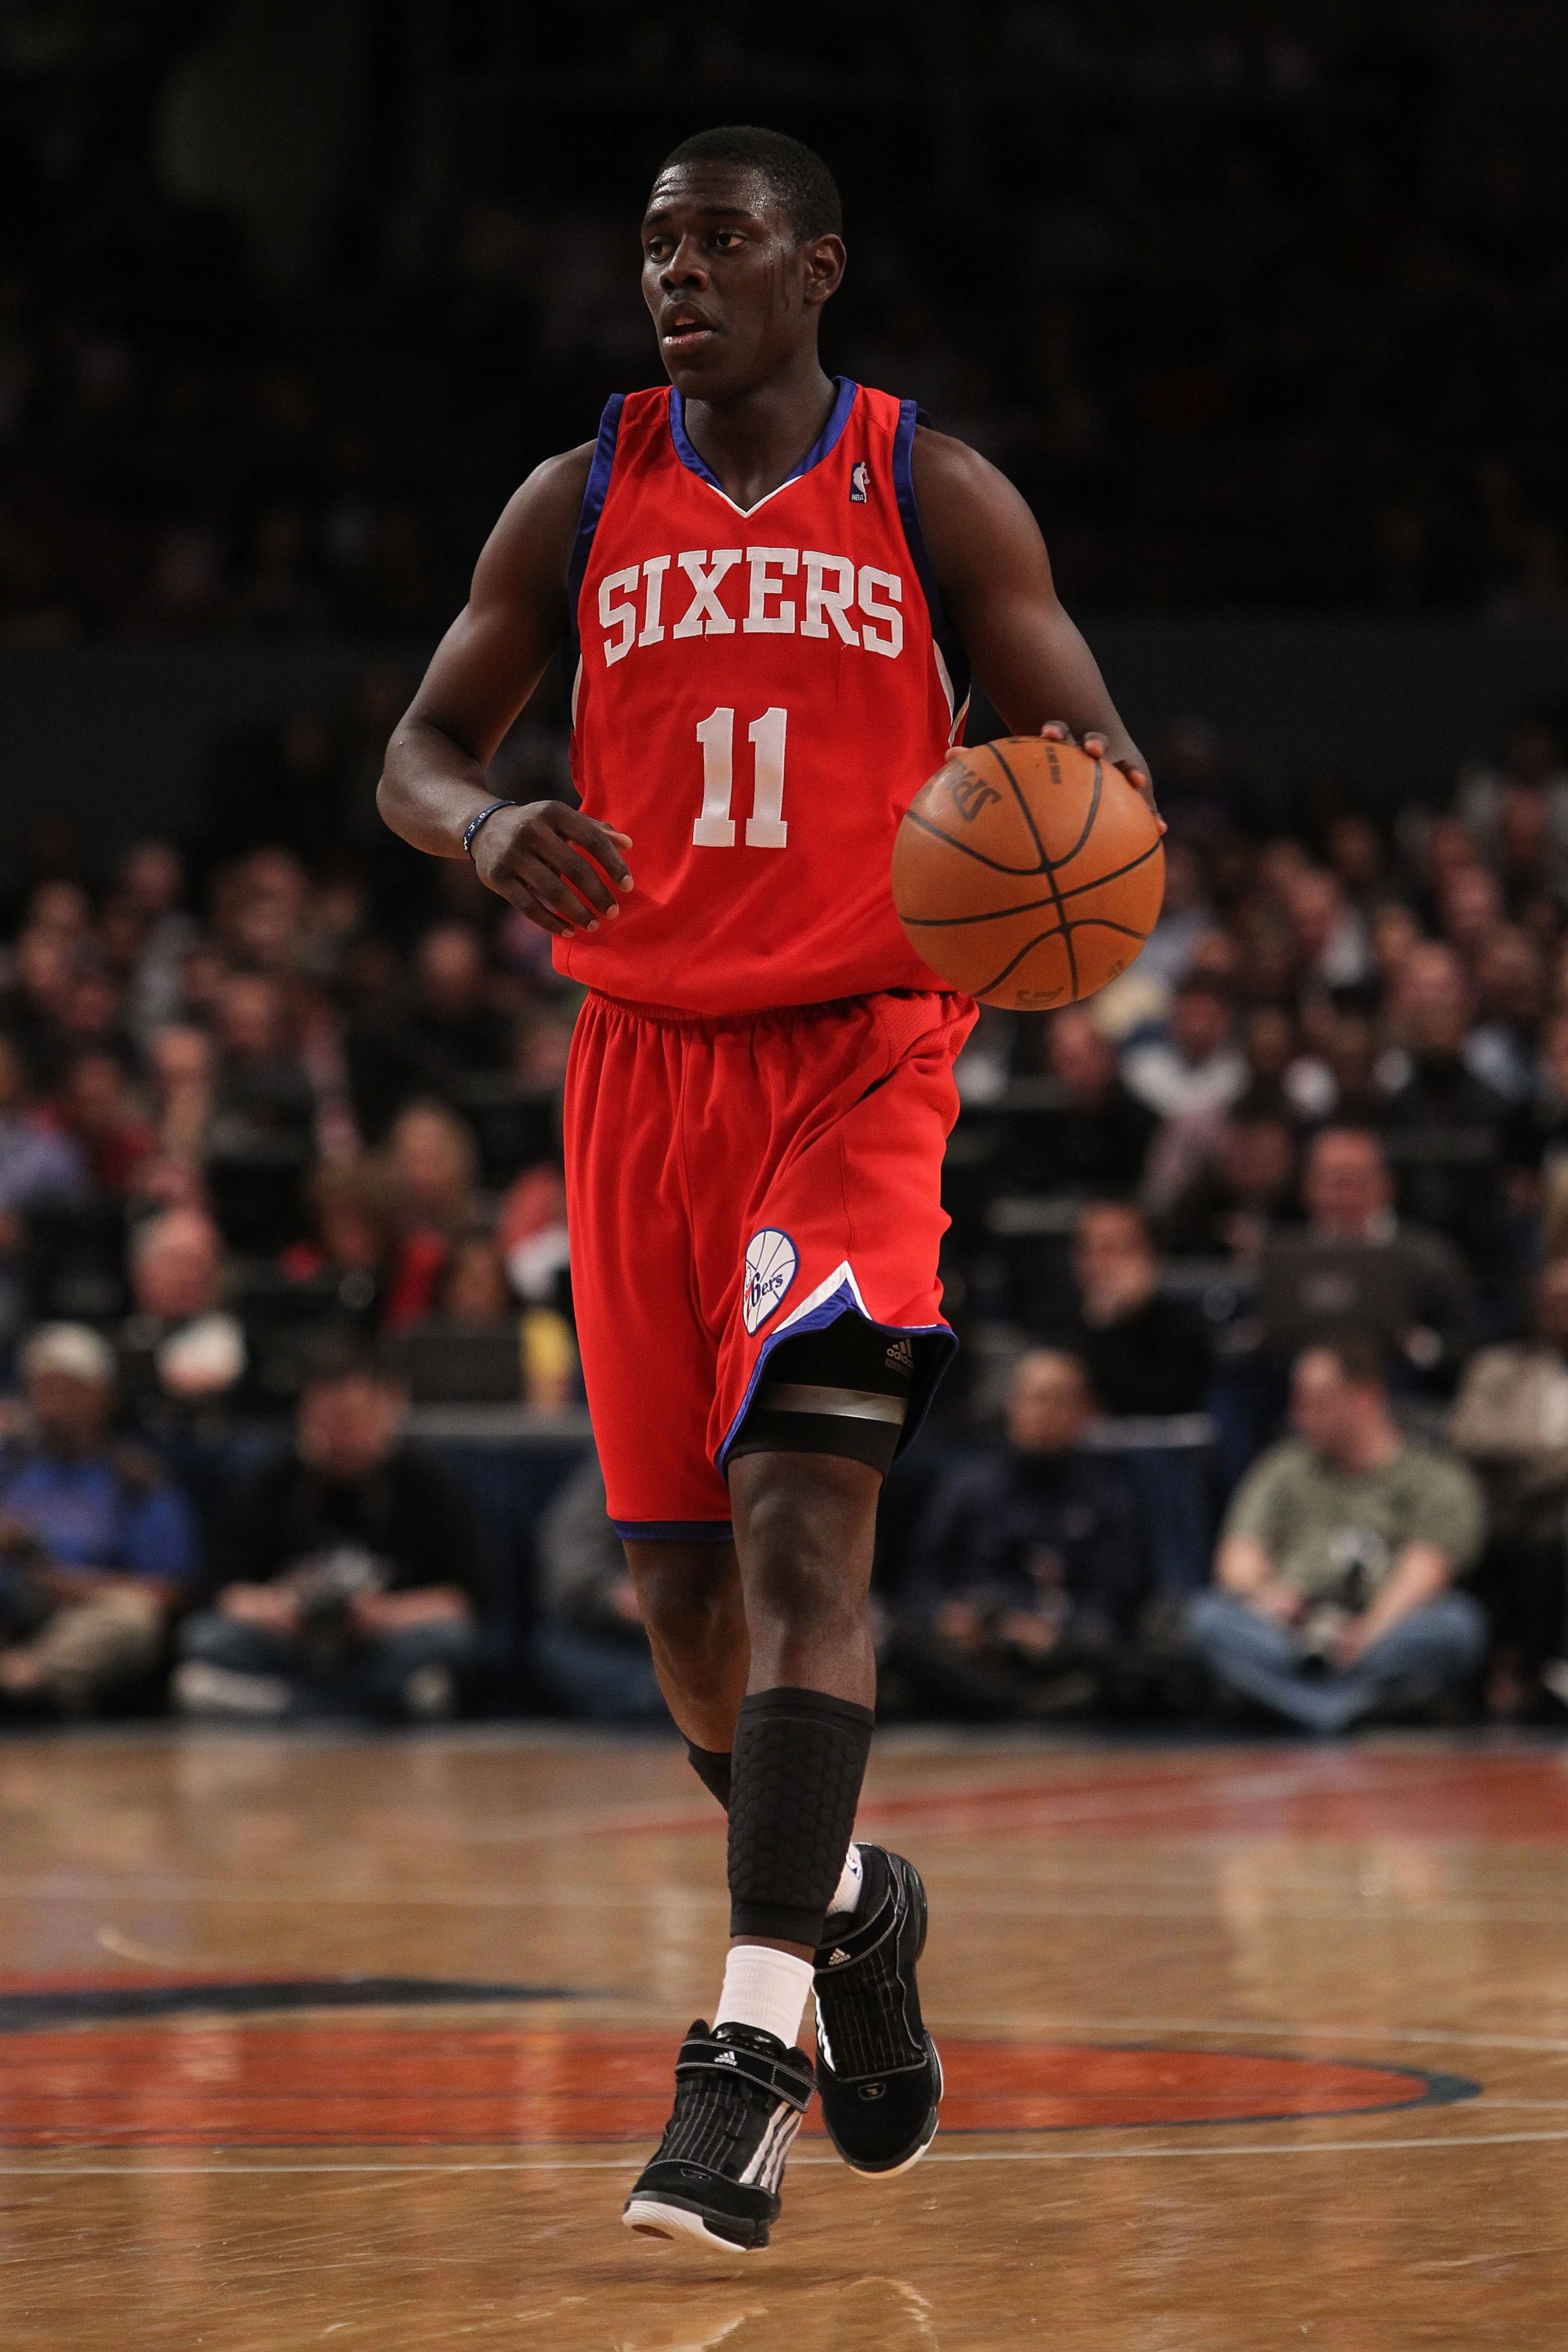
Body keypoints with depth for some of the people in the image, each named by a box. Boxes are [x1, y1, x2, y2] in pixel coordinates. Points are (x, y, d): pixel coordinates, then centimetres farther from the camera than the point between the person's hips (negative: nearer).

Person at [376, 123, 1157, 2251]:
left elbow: (1096, 757, 2)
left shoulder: (935, 499, 0)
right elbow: (420, 752, 9)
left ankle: (754, 2047, -23)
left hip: (860, 1057, -3)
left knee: (804, 1528, -20)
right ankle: (850, 1907, 35)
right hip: (644, 1061, 4)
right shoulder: (579, 509, 7)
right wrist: (495, 830, -15)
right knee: (680, 1582, 7)